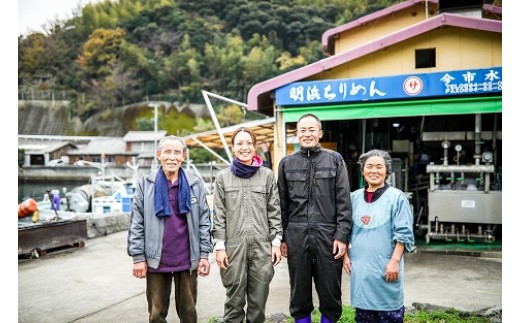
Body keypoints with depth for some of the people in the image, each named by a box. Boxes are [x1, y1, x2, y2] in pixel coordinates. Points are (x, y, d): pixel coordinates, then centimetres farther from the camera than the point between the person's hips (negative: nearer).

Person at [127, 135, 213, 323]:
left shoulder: (195, 183, 0)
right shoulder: (145, 183, -2)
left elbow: (204, 221, 2)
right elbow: (136, 223, -2)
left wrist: (204, 254, -2)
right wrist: (138, 257, -5)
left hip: (187, 260, 1)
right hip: (156, 260, 0)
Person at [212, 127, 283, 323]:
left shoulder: (267, 175, 7)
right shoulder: (223, 177, 6)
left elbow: (274, 212, 6)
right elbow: (219, 215, 4)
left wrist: (276, 242, 0)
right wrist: (219, 246, -3)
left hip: (262, 245, 1)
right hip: (233, 246, 0)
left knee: (259, 301, 6)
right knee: (234, 301, 4)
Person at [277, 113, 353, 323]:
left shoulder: (335, 160, 4)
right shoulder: (286, 163, 8)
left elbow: (343, 201, -1)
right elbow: (282, 204, 9)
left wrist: (342, 236, -8)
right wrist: (281, 237, 5)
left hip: (328, 236, -1)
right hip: (296, 237, 1)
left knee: (330, 292, 7)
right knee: (299, 292, 11)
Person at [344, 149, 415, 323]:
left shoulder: (396, 197, -6)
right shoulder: (355, 197, 8)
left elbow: (403, 234, -9)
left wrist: (394, 261, -14)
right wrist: (345, 255, 7)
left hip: (385, 267, -4)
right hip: (360, 266, 4)